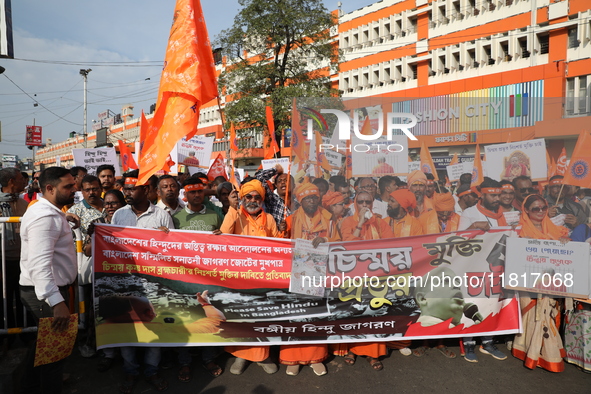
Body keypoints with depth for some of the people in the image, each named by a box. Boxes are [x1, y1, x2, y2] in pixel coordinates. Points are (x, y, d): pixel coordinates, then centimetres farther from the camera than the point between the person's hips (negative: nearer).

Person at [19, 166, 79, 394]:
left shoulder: (49, 212, 9)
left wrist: (63, 218, 22)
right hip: (46, 292, -11)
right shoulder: (45, 216, -25)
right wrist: (57, 302, -45)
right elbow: (40, 264, -37)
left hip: (45, 290, 11)